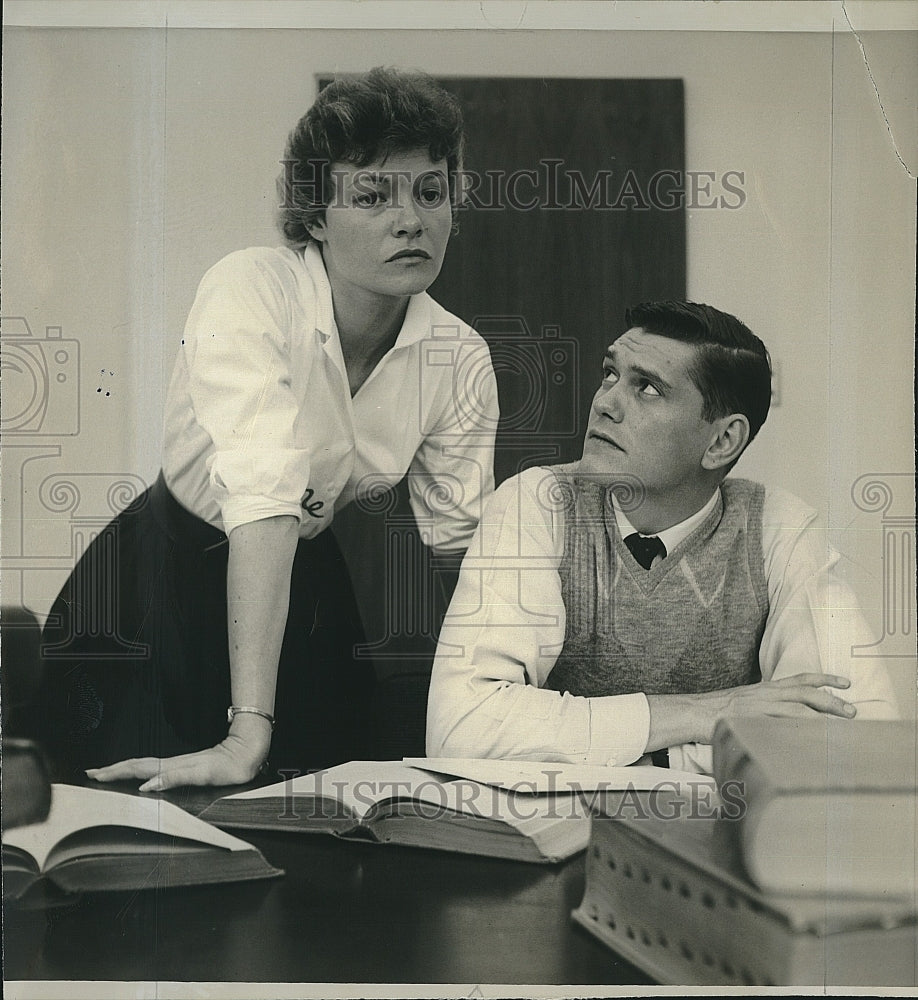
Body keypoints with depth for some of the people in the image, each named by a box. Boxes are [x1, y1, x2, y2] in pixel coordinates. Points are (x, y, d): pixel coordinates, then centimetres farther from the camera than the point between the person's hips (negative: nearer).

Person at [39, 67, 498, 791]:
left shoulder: (461, 358, -10)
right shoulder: (251, 293, -27)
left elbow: (467, 542, -6)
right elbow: (264, 497, -38)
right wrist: (246, 736, -42)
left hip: (307, 582, 5)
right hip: (169, 575, -4)